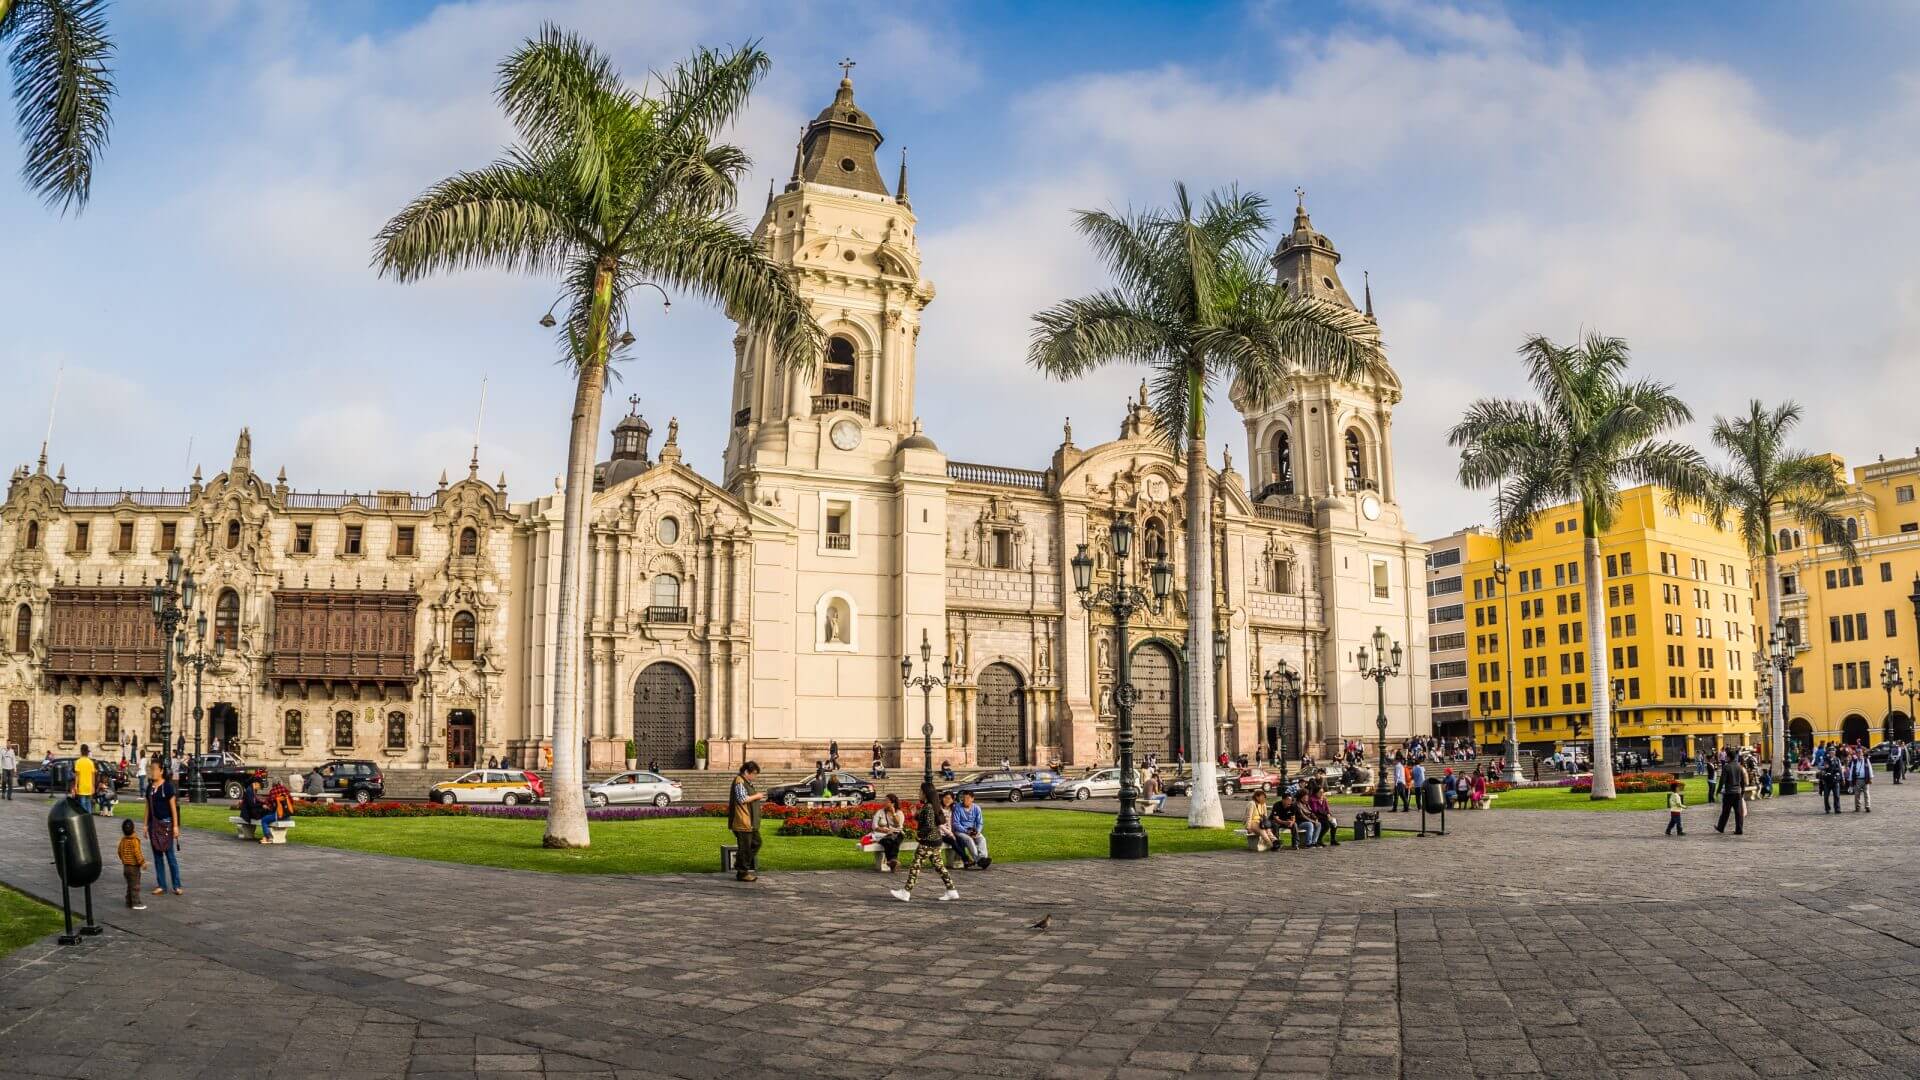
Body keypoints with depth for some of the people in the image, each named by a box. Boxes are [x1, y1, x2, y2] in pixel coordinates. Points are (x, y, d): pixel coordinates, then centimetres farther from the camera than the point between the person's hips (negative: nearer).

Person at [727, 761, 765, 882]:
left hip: (750, 822, 11)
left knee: (756, 843, 16)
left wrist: (757, 796, 14)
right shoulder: (739, 782, -14)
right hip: (743, 822, -11)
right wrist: (756, 796, -13)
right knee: (744, 846, -5)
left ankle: (740, 866, 20)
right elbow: (742, 799, -22)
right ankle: (742, 873, 3)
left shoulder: (747, 782, 18)